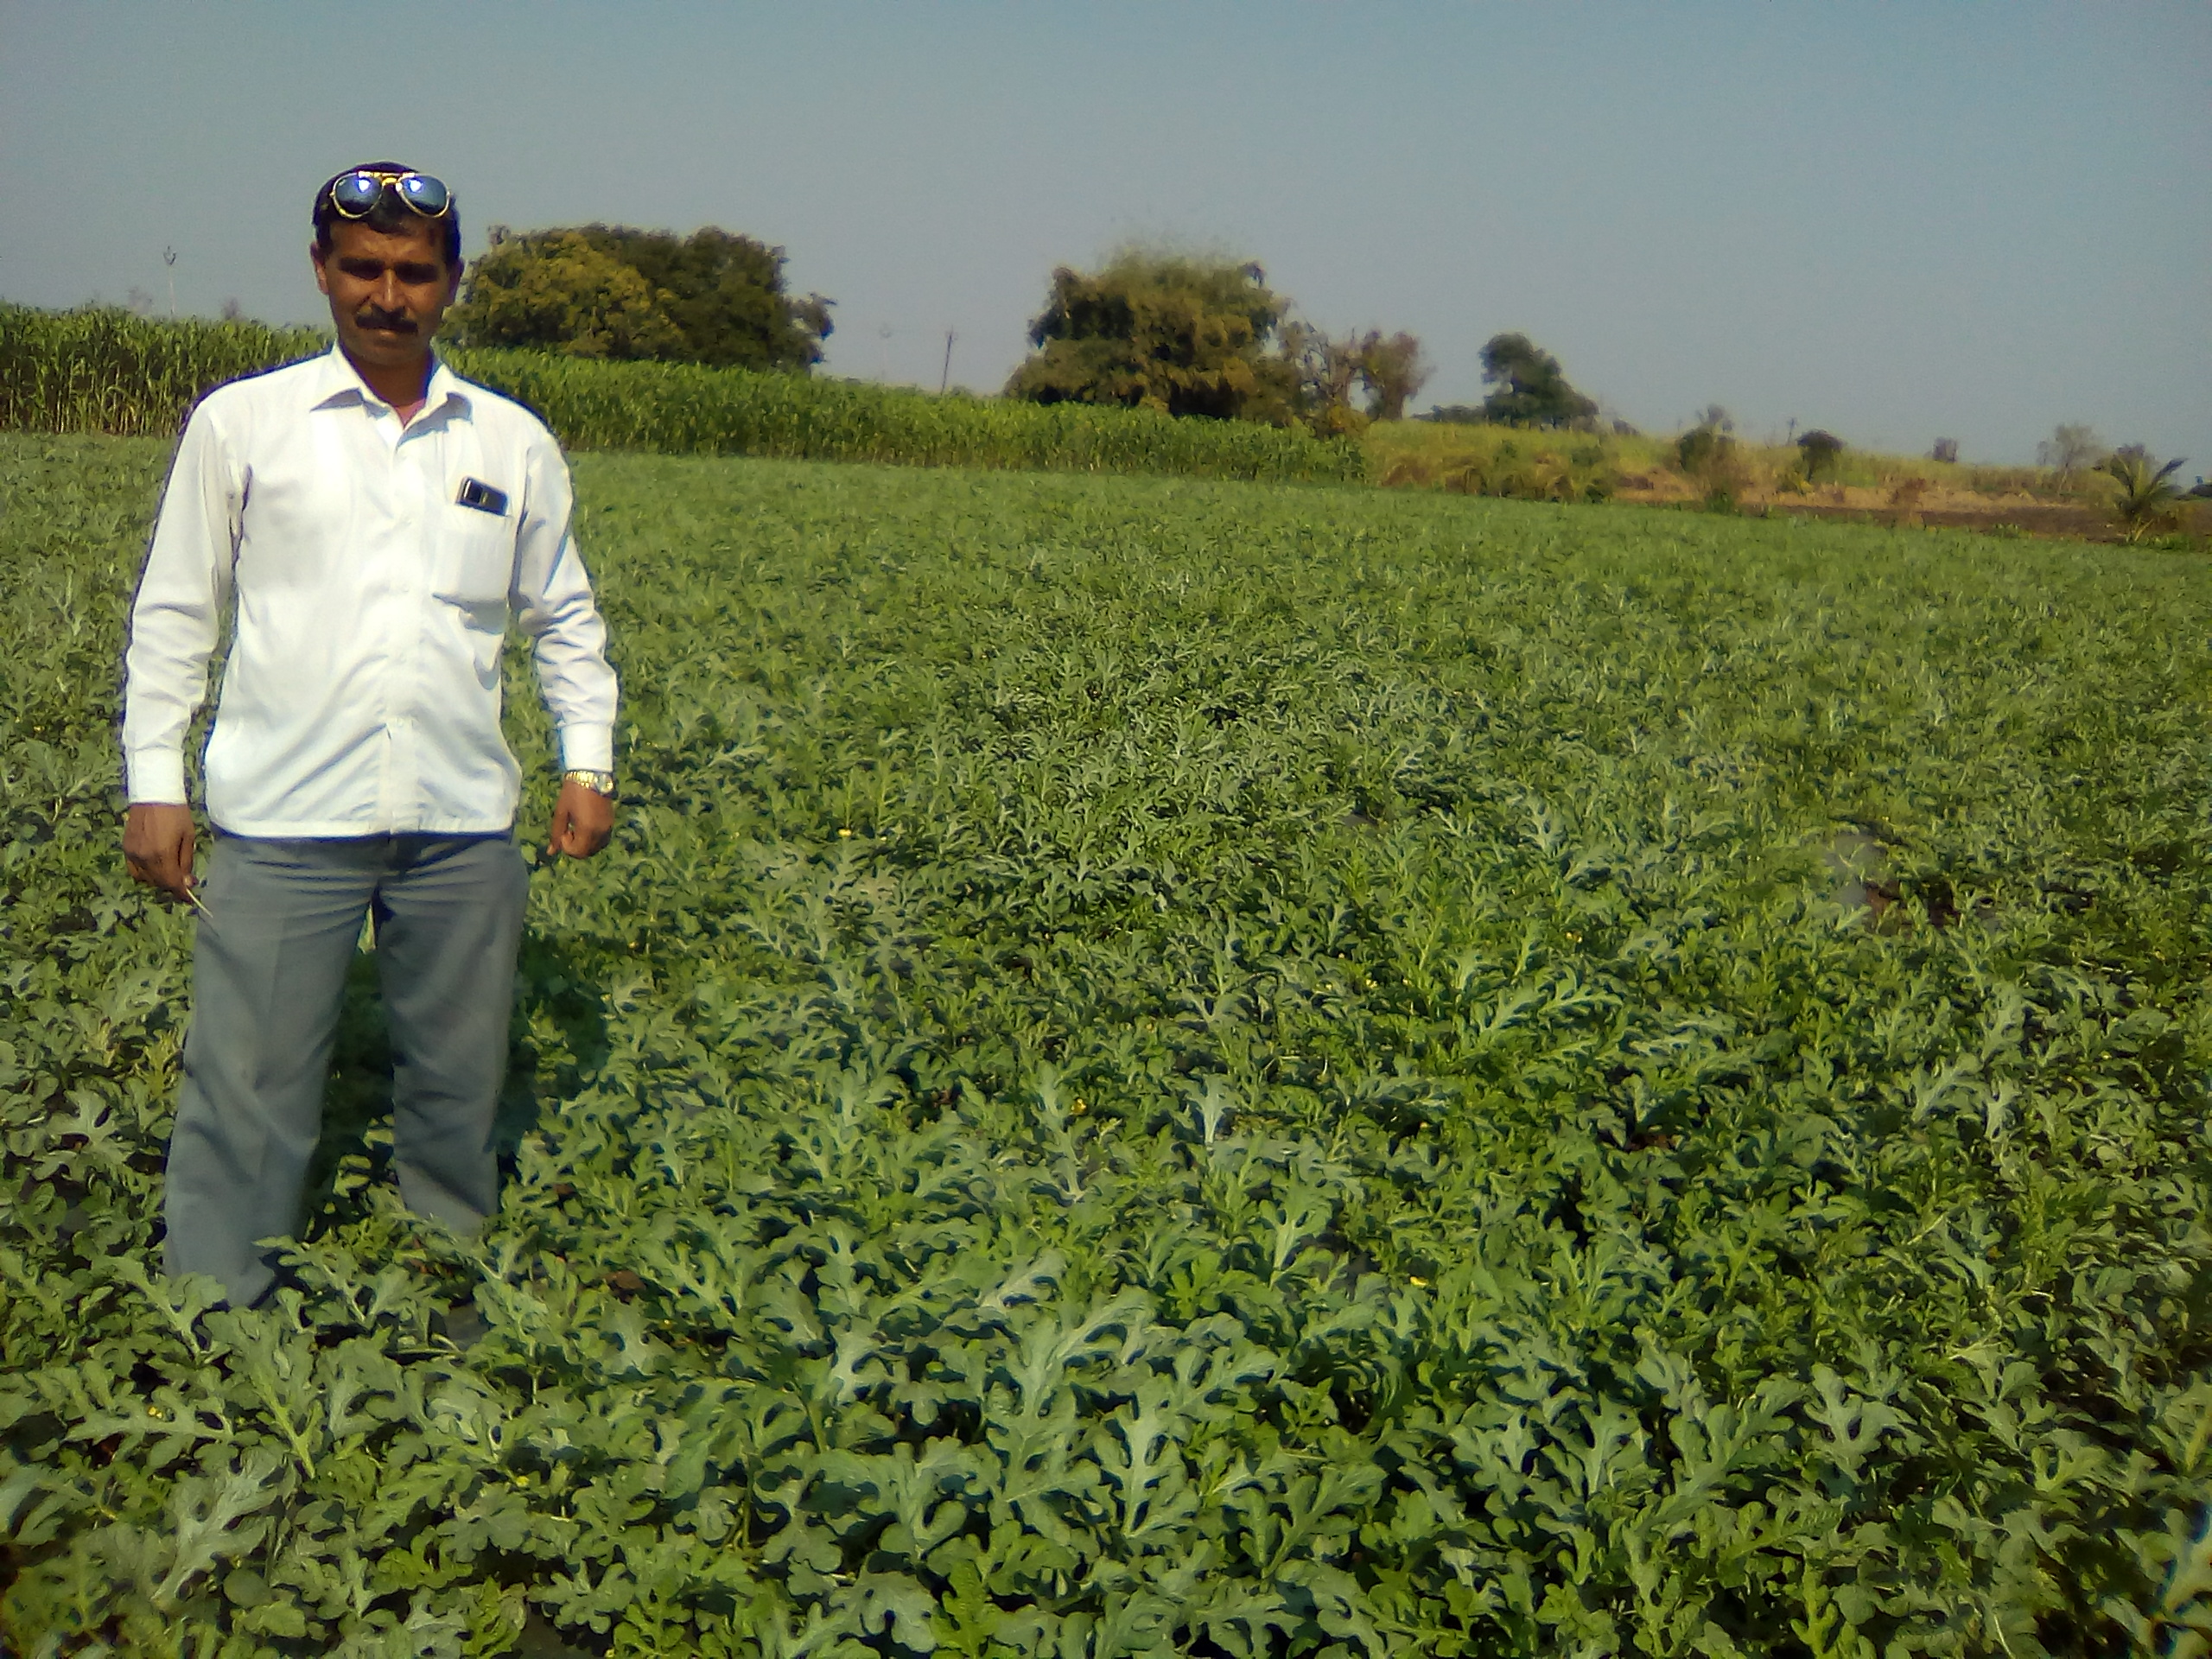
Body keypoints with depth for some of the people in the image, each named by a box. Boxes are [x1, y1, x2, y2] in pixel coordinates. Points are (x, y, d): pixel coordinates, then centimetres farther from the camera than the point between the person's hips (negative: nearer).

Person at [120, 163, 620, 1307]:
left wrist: (589, 760, 7)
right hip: (287, 822, -2)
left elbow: (565, 620, 17)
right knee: (246, 1095, 1)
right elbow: (174, 614, 6)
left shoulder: (514, 443, 8)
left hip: (462, 825, 2)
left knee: (456, 1095, 13)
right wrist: (153, 783, 0)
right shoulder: (239, 423, 3)